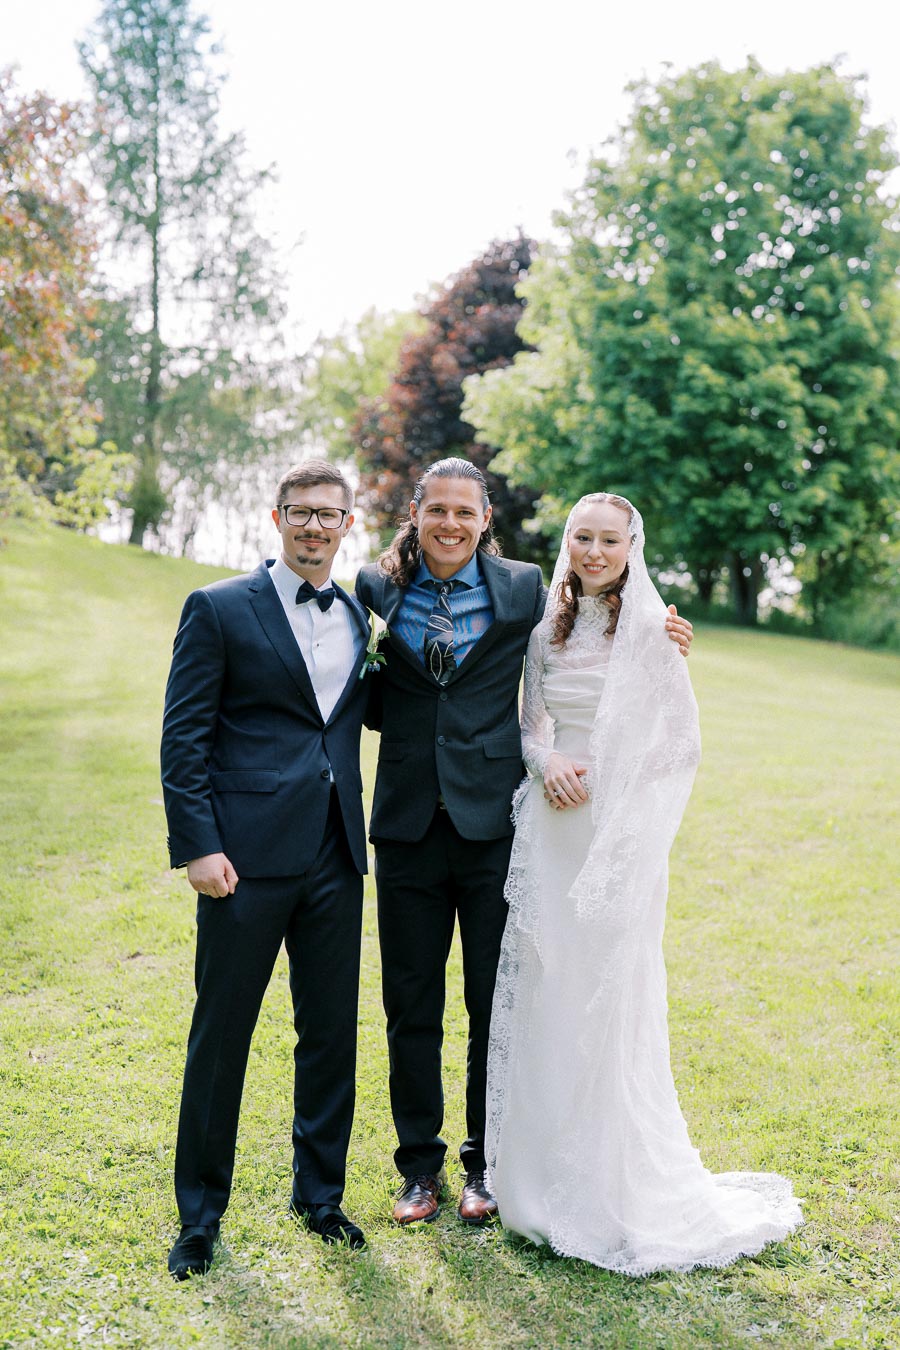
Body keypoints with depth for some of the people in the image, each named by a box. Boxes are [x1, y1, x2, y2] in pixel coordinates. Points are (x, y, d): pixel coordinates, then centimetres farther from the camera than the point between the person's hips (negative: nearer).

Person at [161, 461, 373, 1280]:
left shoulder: (358, 617, 13)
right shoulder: (219, 610, -2)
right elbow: (183, 739, -6)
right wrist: (197, 845, -13)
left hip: (334, 857, 5)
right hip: (247, 855, -4)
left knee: (332, 1033, 13)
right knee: (220, 1035, 6)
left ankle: (321, 1194, 31)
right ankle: (201, 1214, 23)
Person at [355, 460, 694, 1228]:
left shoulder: (522, 589, 1)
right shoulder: (378, 589, 4)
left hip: (493, 821, -1)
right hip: (408, 823, 1)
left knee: (496, 1006, 9)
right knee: (411, 1006, 10)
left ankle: (485, 1165, 28)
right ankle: (421, 1165, 28)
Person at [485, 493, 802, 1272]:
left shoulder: (650, 630, -5)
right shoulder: (547, 629, 10)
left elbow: (681, 743, -5)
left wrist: (600, 782, -12)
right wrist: (546, 763, -7)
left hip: (619, 836, -5)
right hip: (549, 829, 5)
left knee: (610, 999, -1)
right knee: (540, 993, 8)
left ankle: (618, 1190, 14)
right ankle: (543, 1173, 23)